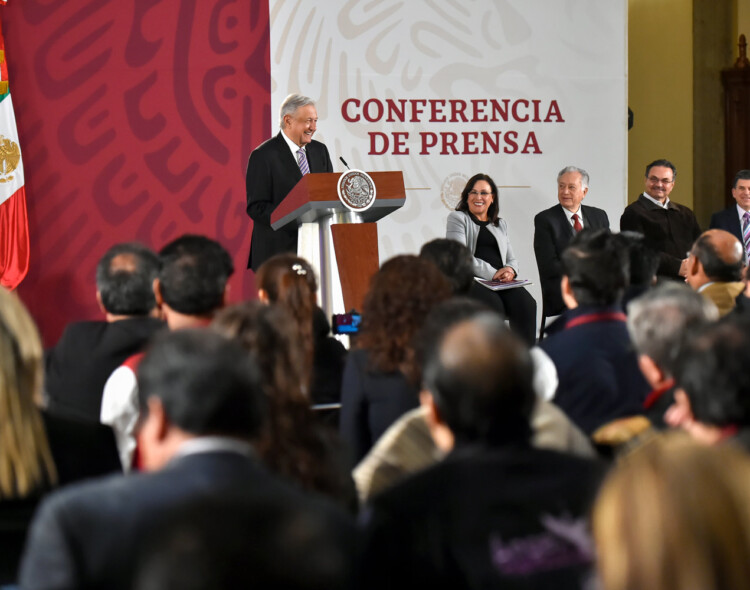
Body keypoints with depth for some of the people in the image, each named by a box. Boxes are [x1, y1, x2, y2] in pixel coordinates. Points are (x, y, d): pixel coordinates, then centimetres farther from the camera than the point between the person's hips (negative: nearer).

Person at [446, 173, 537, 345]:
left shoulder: (500, 224, 28)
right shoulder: (457, 218, 12)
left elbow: (511, 259, 23)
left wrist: (510, 270, -4)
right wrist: (493, 273, -13)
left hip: (502, 283, 4)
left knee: (526, 304, -28)